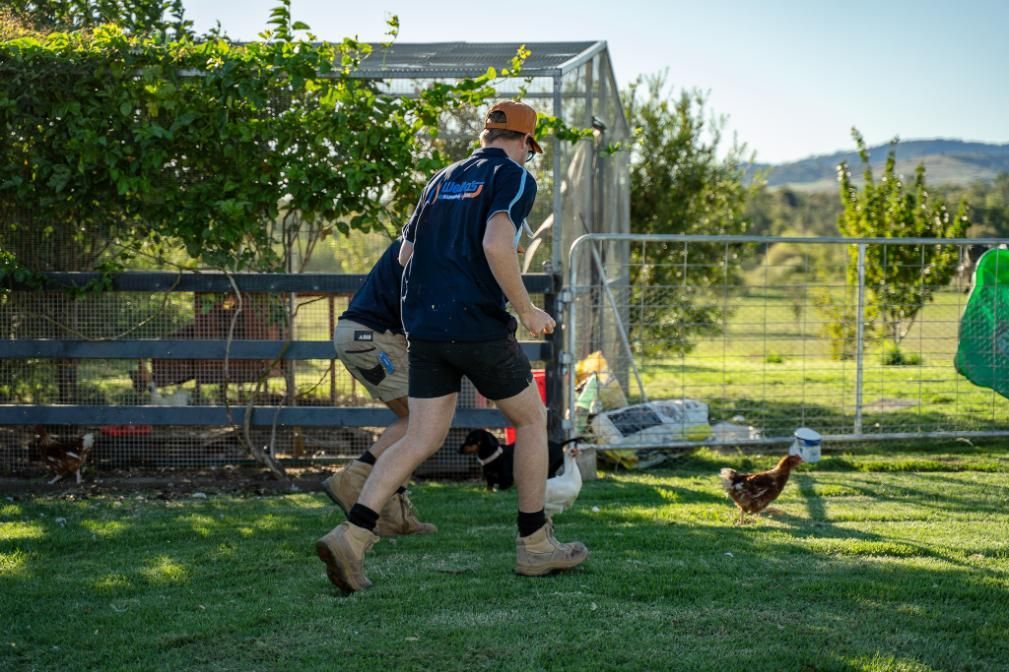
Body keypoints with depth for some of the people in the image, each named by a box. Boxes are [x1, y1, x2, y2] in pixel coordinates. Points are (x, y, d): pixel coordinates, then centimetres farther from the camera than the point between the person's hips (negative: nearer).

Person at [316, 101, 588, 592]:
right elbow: (496, 245, -21)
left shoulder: (443, 179, 18)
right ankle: (534, 544, 17)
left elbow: (405, 254, 19)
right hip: (478, 326, -6)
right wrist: (527, 310, -12)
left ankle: (351, 535, -11)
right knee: (531, 420, 13)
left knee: (422, 439, 5)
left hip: (423, 326, 6)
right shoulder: (513, 177, -3)